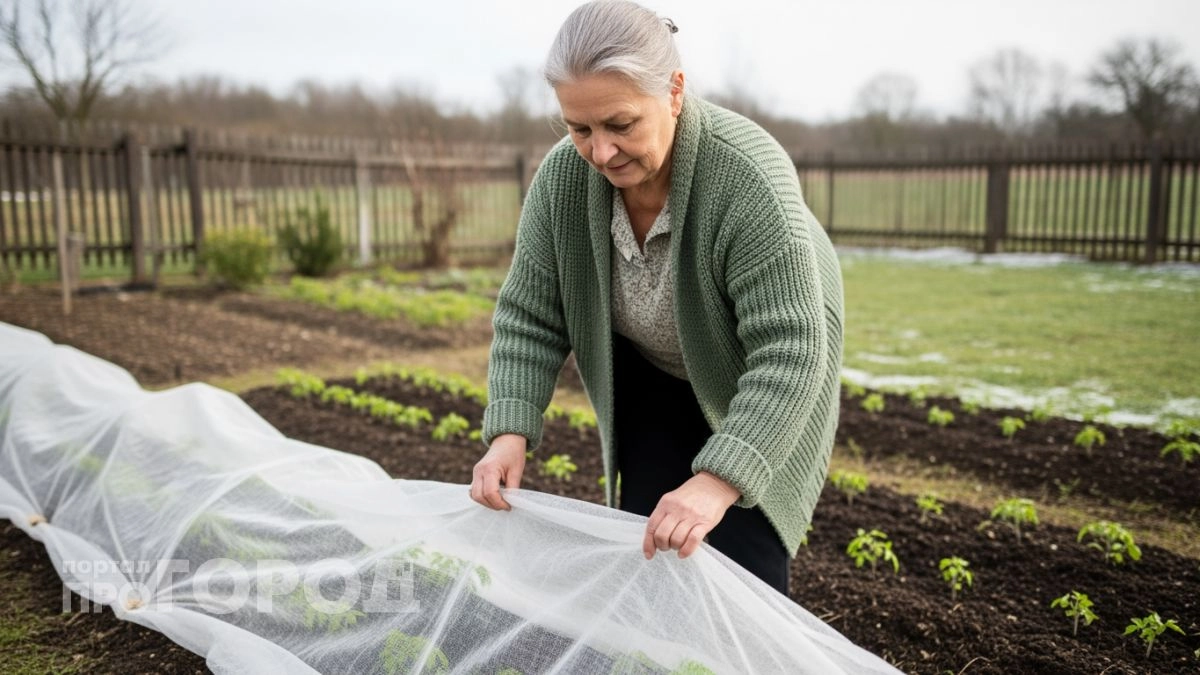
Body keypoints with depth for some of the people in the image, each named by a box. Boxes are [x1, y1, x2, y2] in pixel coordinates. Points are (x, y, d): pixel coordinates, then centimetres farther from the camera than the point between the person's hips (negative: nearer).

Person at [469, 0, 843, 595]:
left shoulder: (749, 177, -35)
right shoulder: (562, 177, -20)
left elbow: (789, 349, -37)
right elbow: (528, 317, -14)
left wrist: (719, 481, -45)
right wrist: (510, 432, -26)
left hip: (756, 391, -4)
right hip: (651, 378, 4)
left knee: (744, 561, -5)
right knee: (646, 546, 5)